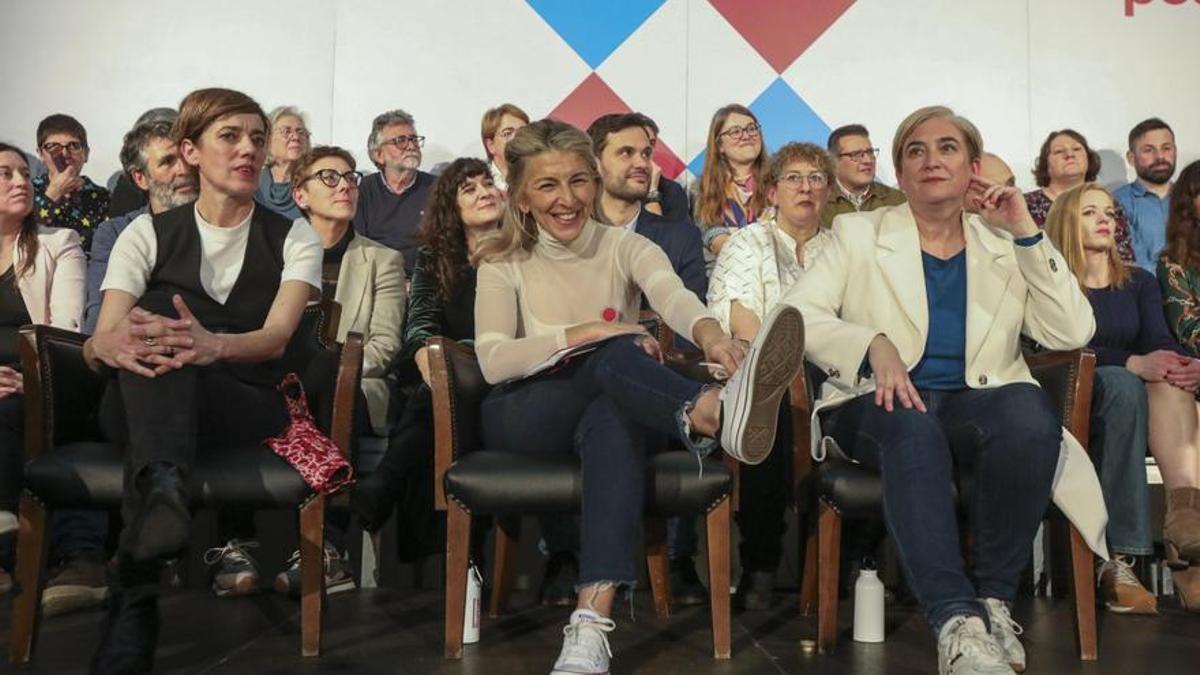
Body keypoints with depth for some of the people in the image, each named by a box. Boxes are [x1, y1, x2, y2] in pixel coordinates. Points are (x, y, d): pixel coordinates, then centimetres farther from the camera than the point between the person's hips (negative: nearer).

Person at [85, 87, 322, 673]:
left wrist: (213, 345, -38)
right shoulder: (149, 234, 9)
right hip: (134, 403, 1)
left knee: (163, 345, -35)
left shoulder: (293, 239, 7)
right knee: (153, 320, -31)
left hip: (248, 406, -1)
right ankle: (163, 484, -57)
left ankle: (134, 601, -45)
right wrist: (106, 346, -35)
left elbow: (277, 336, -13)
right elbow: (101, 339, -6)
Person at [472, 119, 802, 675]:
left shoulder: (624, 247, 5)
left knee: (616, 417, -39)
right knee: (616, 356, -33)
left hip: (607, 411, 1)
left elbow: (672, 294, -19)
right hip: (524, 417, -1)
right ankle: (718, 412, -67)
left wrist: (708, 332, -44)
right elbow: (493, 362, -10)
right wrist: (586, 334, -23)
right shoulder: (503, 263, 5)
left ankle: (592, 623, -51)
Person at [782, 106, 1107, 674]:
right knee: (913, 424, -37)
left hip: (977, 405, 2)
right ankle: (956, 622, -39)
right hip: (884, 404, -2)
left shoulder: (1005, 246, 14)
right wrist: (874, 344, -24)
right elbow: (797, 312, -5)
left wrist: (1026, 234, -3)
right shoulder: (860, 233, 9)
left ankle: (995, 599, -19)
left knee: (1029, 409, -32)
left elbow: (1073, 333, 3)